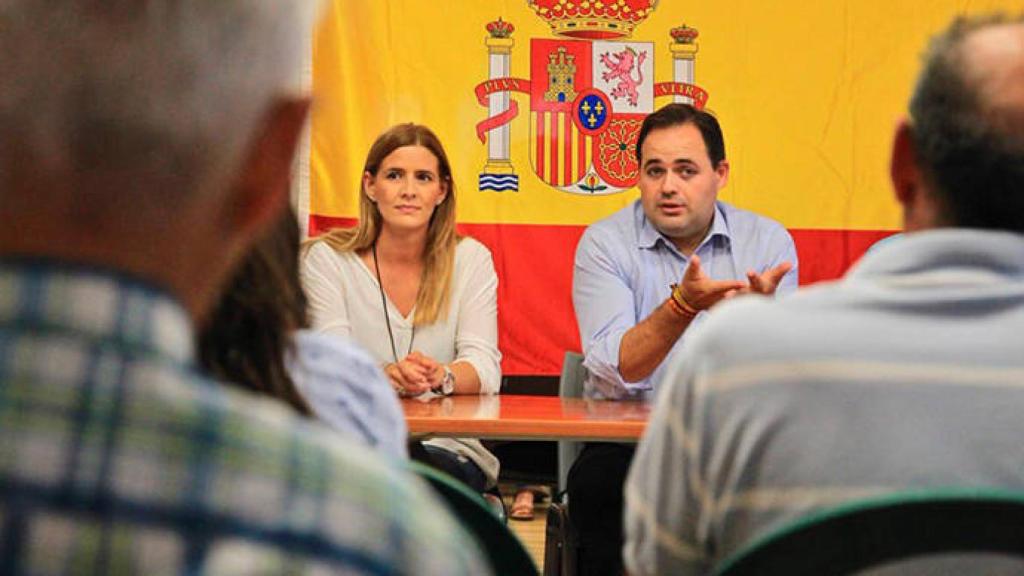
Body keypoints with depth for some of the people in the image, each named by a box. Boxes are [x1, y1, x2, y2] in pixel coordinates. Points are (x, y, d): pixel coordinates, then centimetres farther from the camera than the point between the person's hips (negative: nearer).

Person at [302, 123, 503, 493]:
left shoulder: (470, 259, 7)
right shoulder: (327, 259, 3)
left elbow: (485, 366, -3)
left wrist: (442, 376, -29)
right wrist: (385, 378, -32)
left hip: (447, 448, 1)